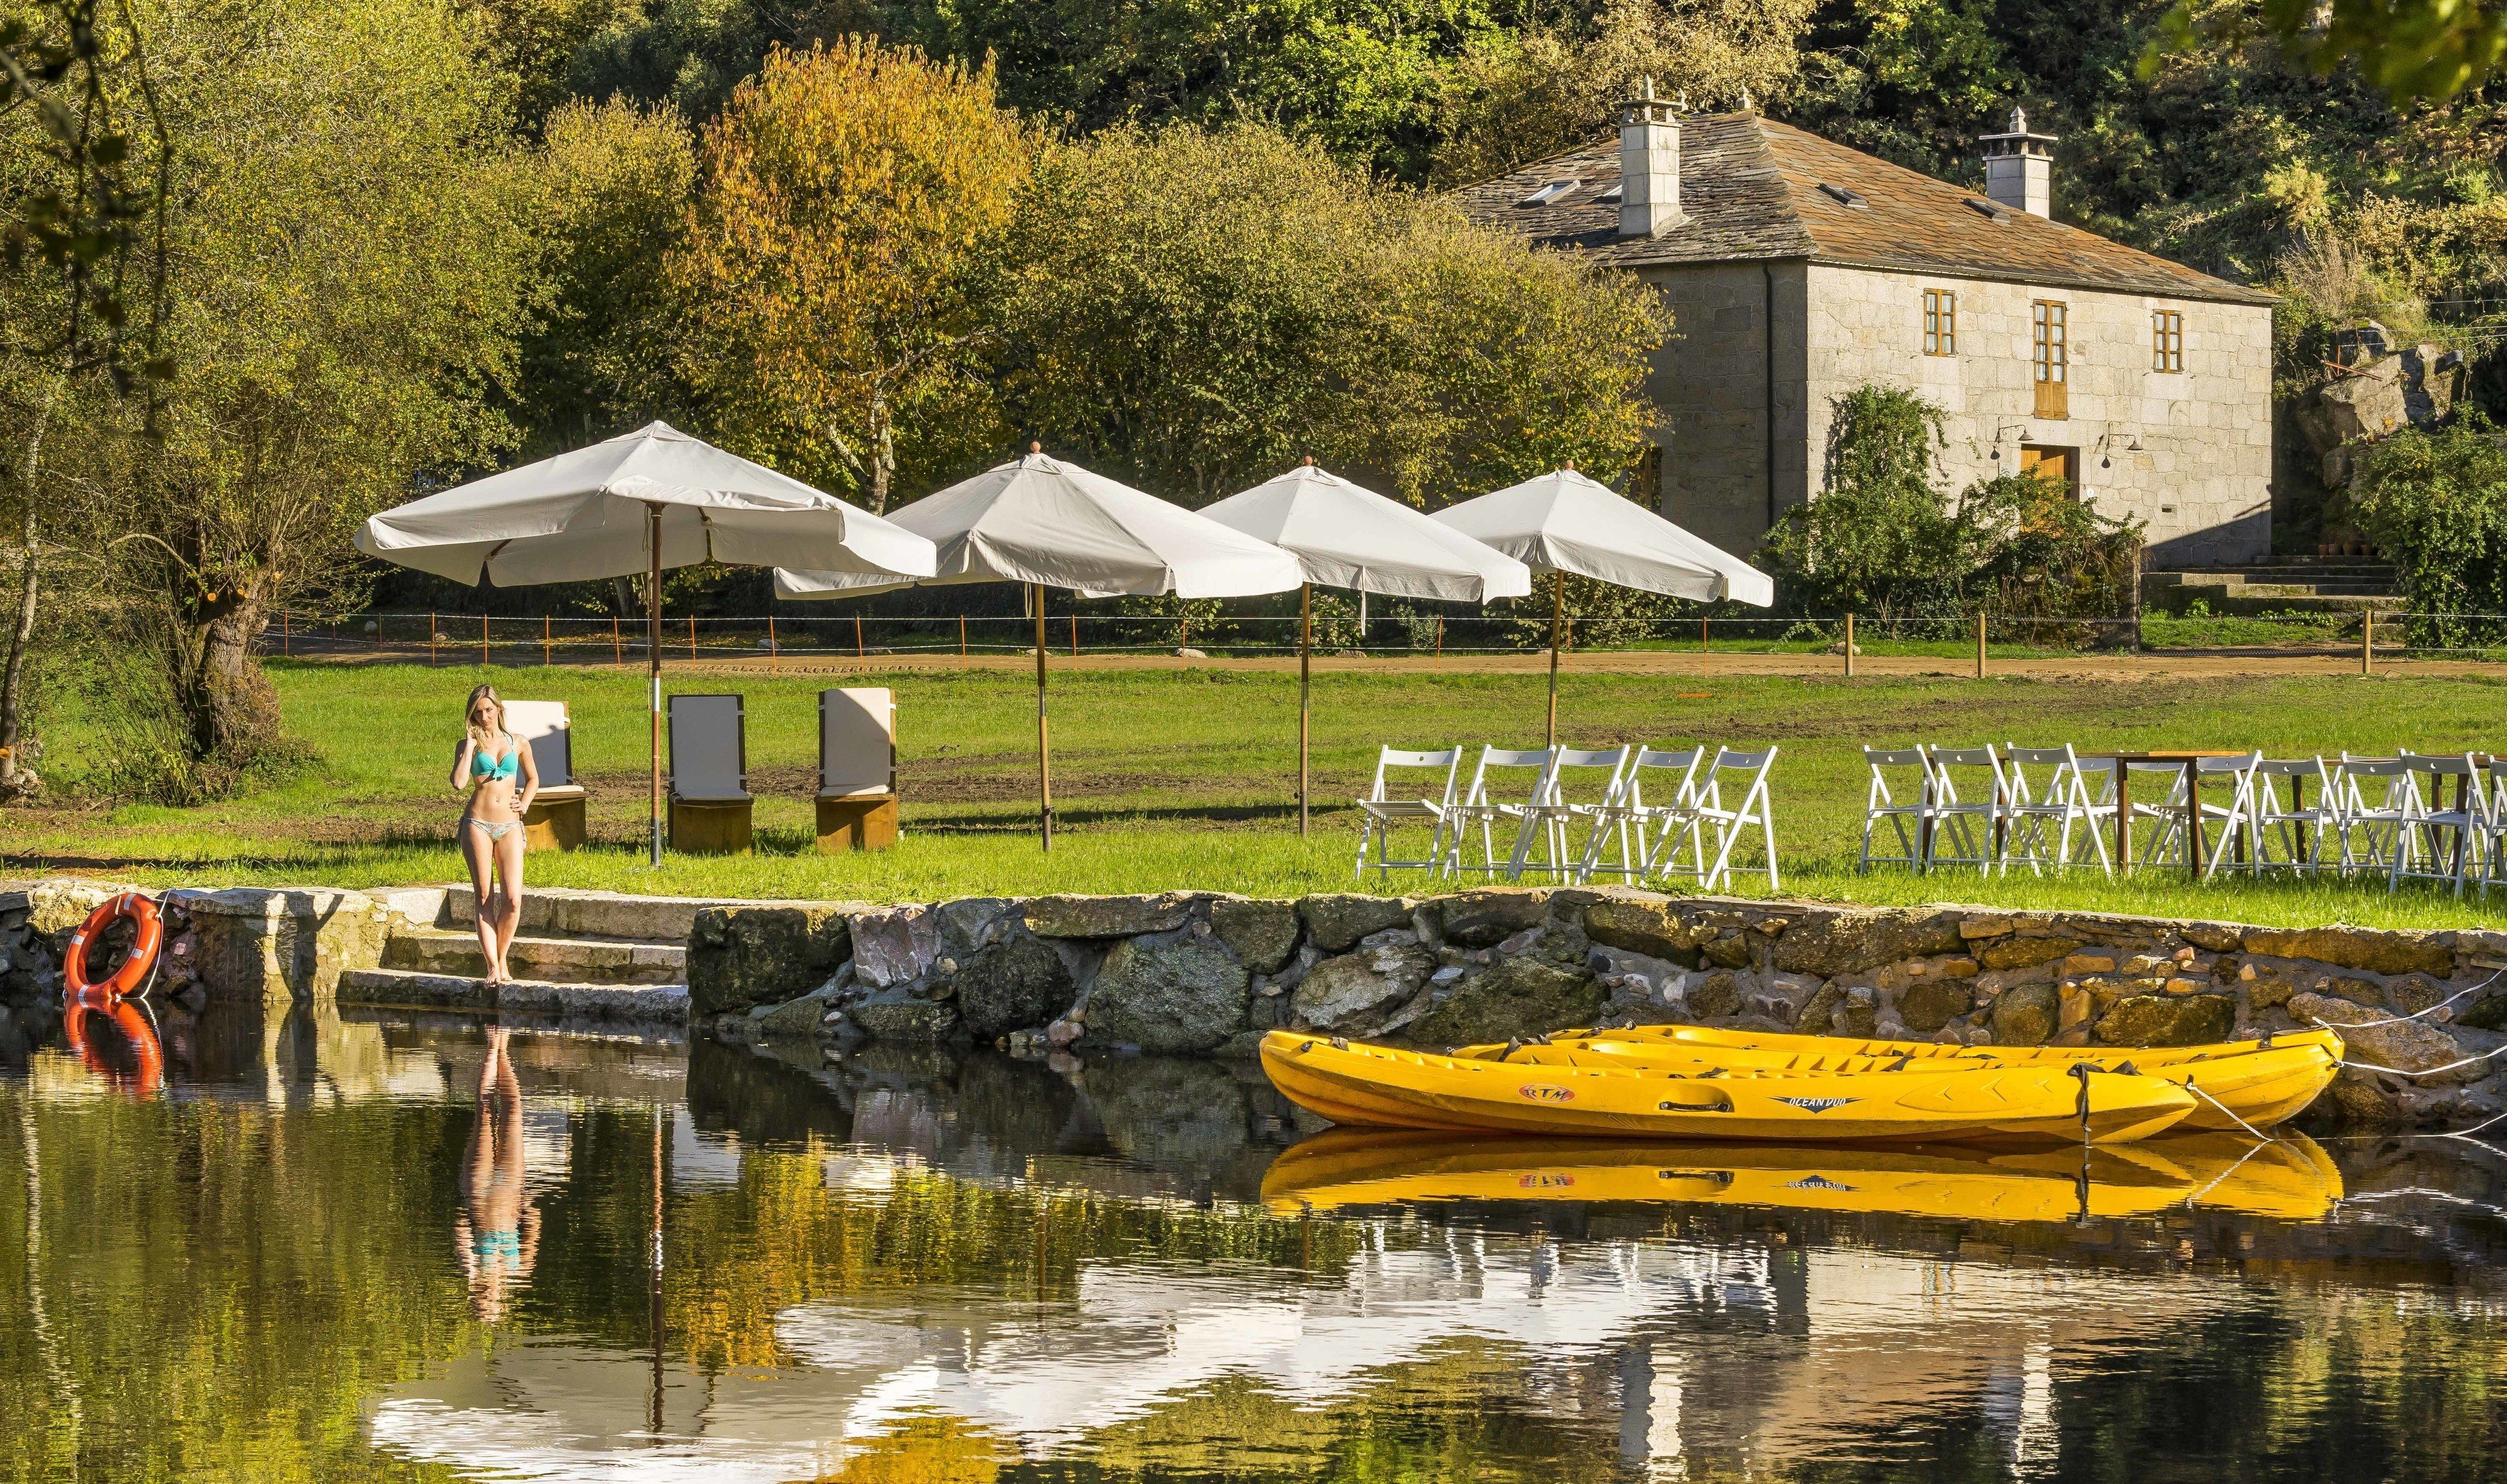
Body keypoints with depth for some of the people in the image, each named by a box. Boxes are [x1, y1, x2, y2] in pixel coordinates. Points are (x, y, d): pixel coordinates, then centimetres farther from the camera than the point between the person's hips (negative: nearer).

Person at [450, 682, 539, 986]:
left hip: (509, 826, 1)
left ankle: (502, 957, 9)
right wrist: (471, 743, -6)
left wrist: (525, 803, 8)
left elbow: (533, 779, 26)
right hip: (477, 824, -1)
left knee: (512, 899, -10)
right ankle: (493, 965, 0)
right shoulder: (468, 745, 6)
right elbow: (458, 782, -11)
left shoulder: (518, 744, 11)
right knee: (484, 898, -3)